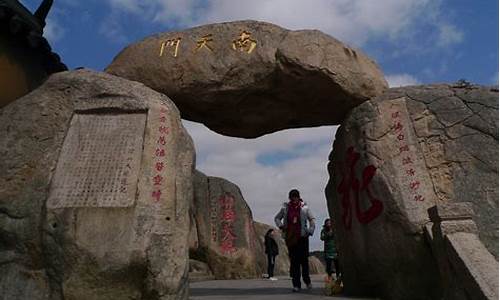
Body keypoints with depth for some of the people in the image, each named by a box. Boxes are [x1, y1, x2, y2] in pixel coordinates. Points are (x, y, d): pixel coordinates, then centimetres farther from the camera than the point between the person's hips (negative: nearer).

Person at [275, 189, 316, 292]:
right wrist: (281, 226, -1)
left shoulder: (304, 207, -1)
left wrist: (310, 231, -1)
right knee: (294, 261, 3)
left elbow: (312, 219, 8)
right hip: (290, 237, 1)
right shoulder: (285, 208, 3)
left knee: (304, 259, 4)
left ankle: (307, 280, 27)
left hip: (302, 237, -1)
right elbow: (277, 218, 15)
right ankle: (296, 284, 10)